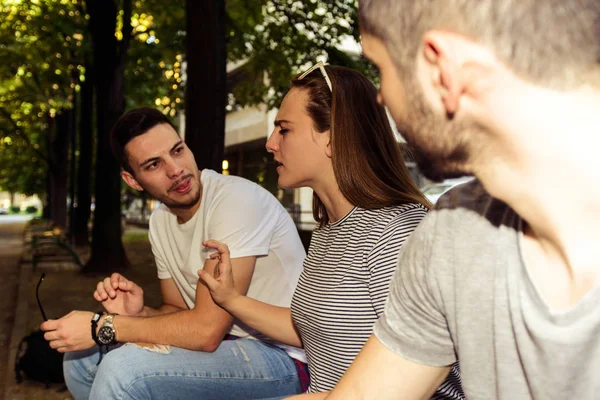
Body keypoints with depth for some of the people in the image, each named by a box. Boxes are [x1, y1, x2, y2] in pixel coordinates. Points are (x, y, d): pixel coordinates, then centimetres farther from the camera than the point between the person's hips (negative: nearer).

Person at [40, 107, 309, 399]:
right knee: (81, 359, 8)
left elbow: (206, 330, -26)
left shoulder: (236, 199, -23)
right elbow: (181, 312, 13)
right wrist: (139, 313, -9)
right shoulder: (160, 221, 4)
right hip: (226, 343, 8)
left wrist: (102, 326, -17)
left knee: (123, 368, -25)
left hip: (281, 357, -8)